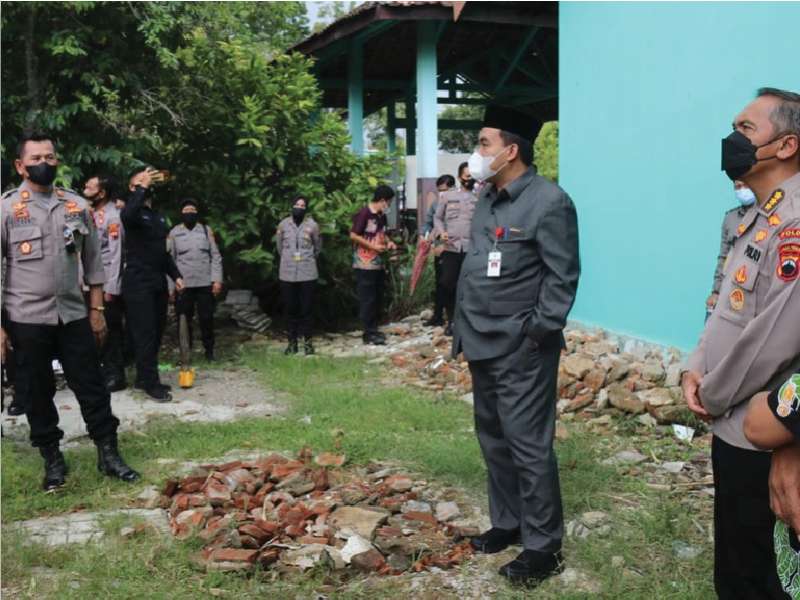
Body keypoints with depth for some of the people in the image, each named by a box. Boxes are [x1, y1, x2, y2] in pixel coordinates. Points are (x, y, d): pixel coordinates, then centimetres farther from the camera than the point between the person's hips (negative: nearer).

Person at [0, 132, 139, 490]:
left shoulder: (77, 206, 5)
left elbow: (93, 263, 10)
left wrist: (96, 309, 7)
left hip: (73, 314, 2)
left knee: (92, 387, 5)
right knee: (37, 394, 8)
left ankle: (108, 455, 16)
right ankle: (52, 460, 23)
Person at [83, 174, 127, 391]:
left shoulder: (113, 217, -11)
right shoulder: (92, 214, 12)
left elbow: (116, 255, -16)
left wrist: (111, 288, -19)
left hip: (108, 284, -8)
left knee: (112, 329, 0)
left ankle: (115, 375, 8)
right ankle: (104, 370, 22)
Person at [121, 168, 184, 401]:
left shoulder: (158, 216, 19)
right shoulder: (135, 212, -5)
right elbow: (126, 216, -32)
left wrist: (175, 275, 16)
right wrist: (142, 188, -24)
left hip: (158, 282, 8)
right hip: (138, 283, -8)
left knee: (156, 332, 9)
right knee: (145, 334, -6)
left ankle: (144, 378, 18)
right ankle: (150, 383, -2)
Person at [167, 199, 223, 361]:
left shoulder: (206, 230, 6)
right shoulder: (174, 233, 3)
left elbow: (215, 256, 4)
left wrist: (217, 279, -5)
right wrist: (170, 286, -2)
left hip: (205, 283, 1)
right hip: (183, 284, 0)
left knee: (206, 318, 4)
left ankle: (209, 350, 17)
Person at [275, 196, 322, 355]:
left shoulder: (312, 225, -2)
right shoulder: (283, 224, 2)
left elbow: (318, 247, 12)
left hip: (308, 273, -1)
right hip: (287, 274, 1)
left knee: (306, 309, 2)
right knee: (290, 309, 5)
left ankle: (307, 341, 11)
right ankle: (292, 341, 13)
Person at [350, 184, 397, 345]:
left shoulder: (382, 216, 11)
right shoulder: (364, 213, -14)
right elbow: (353, 235, -15)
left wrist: (388, 242, 6)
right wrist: (373, 246, -16)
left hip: (378, 263, 8)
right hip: (365, 264, -8)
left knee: (378, 298, 11)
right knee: (367, 299, -4)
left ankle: (373, 330, 19)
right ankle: (369, 333, 0)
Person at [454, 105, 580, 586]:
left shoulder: (550, 202, -14)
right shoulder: (488, 198, 12)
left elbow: (563, 277, -15)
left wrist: (537, 333, -16)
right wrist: (466, 328, 14)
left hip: (521, 349, -9)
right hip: (484, 345, 9)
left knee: (528, 446, -1)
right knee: (494, 440, 18)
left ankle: (543, 547, 12)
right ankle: (507, 523, 34)